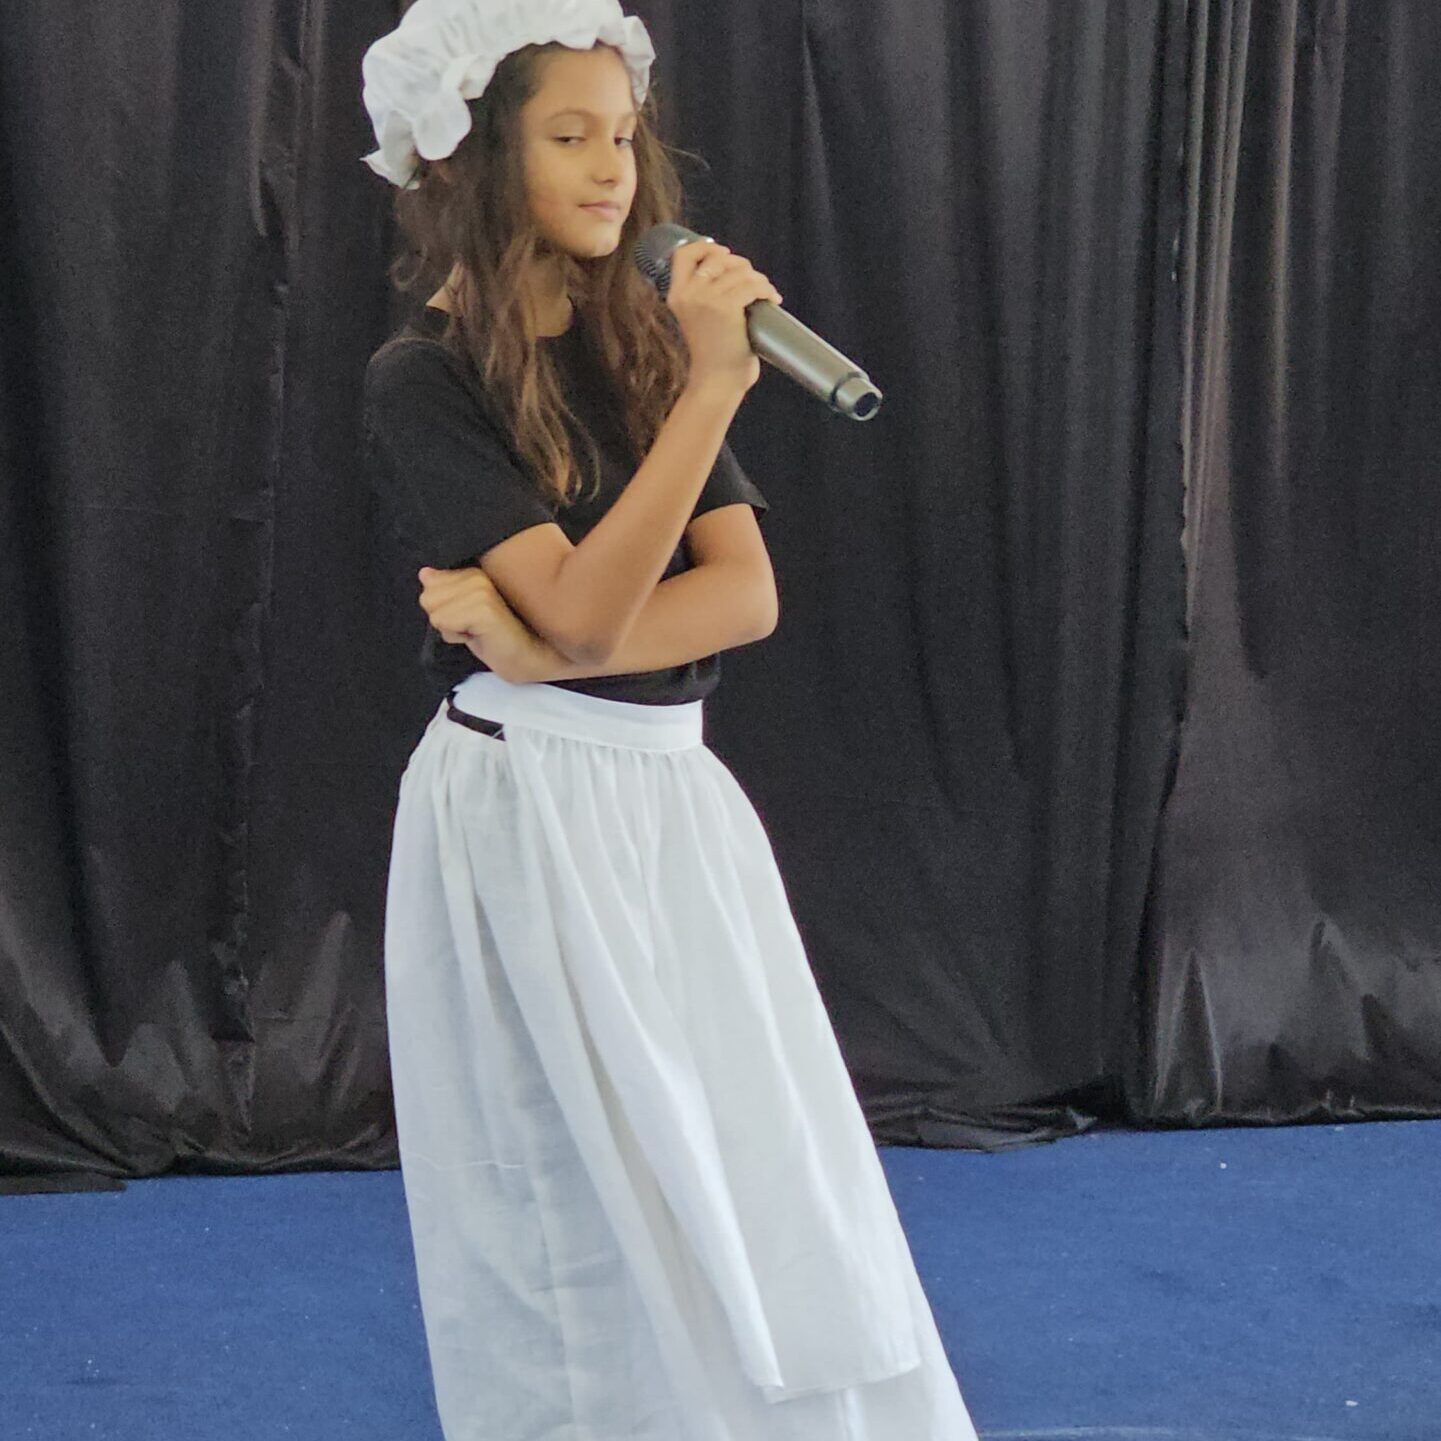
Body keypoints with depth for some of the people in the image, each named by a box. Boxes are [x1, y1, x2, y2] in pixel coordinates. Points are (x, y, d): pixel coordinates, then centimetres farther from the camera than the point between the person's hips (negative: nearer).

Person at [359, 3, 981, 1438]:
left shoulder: (644, 344, 8)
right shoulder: (424, 382, -9)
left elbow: (746, 593, -2)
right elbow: (585, 610, -20)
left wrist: (541, 649, -17)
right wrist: (713, 390, -25)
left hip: (668, 804, 6)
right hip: (526, 815, -6)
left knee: (761, 1197, 8)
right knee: (579, 1213, 1)